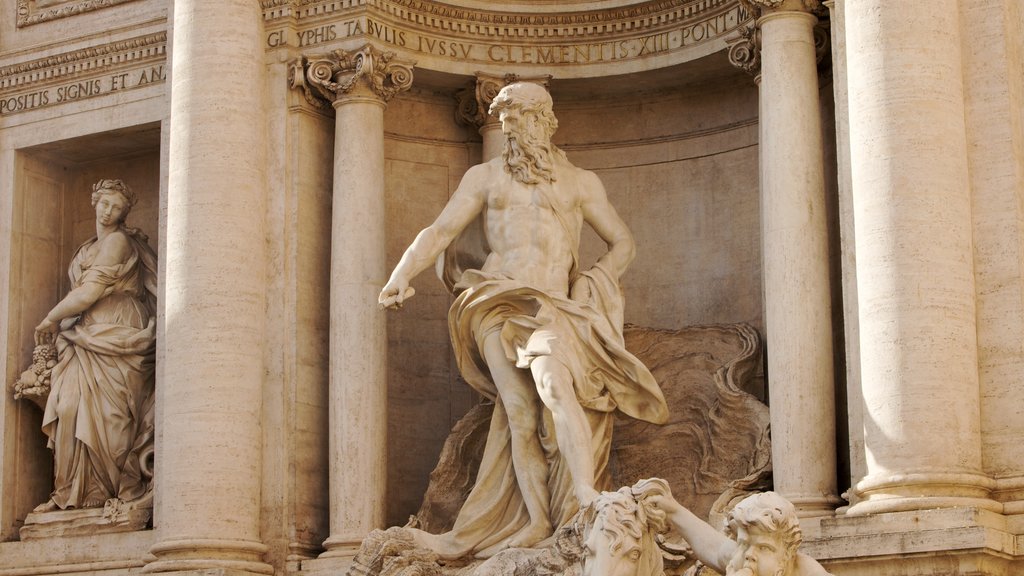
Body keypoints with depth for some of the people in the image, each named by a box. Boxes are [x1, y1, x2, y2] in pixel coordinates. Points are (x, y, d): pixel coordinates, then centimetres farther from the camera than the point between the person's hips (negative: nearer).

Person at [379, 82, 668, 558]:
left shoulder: (581, 182, 16)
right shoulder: (485, 177, 16)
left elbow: (622, 243, 20)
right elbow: (440, 231, 9)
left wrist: (593, 281, 2)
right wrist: (401, 275, -7)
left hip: (554, 307, -1)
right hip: (499, 304, 1)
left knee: (555, 382, -30)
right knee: (522, 415, -13)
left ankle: (586, 500, -37)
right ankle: (538, 523, -13)